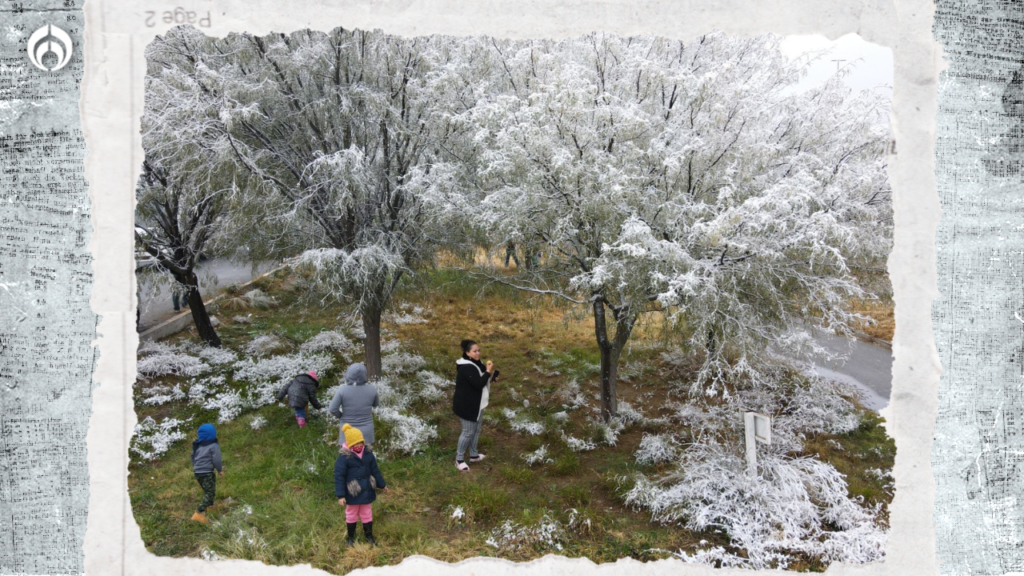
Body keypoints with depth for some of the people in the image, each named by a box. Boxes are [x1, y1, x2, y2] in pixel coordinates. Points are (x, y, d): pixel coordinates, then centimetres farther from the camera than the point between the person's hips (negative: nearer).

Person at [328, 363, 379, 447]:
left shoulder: (342, 390, -17)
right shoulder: (371, 389, -11)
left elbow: (332, 409, -12)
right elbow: (376, 404, 8)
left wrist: (340, 415, 6)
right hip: (366, 431, 2)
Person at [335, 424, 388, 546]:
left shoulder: (368, 453, -5)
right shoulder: (344, 457, -22)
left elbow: (375, 470, 7)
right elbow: (339, 476, -19)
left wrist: (382, 485, 14)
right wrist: (340, 495, -20)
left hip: (366, 490, 4)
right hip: (352, 493, -4)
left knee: (367, 513, 18)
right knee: (351, 514, 15)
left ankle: (369, 535, 35)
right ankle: (351, 537, 34)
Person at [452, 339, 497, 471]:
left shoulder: (475, 363, 7)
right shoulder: (466, 368, -26)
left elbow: (482, 380, 13)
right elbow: (479, 384, -29)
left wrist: (490, 373, -4)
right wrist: (488, 371, -22)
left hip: (476, 403, 10)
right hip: (467, 404, -10)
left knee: (476, 429, 20)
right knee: (468, 432, -1)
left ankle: (474, 455, 35)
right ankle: (459, 459, 13)